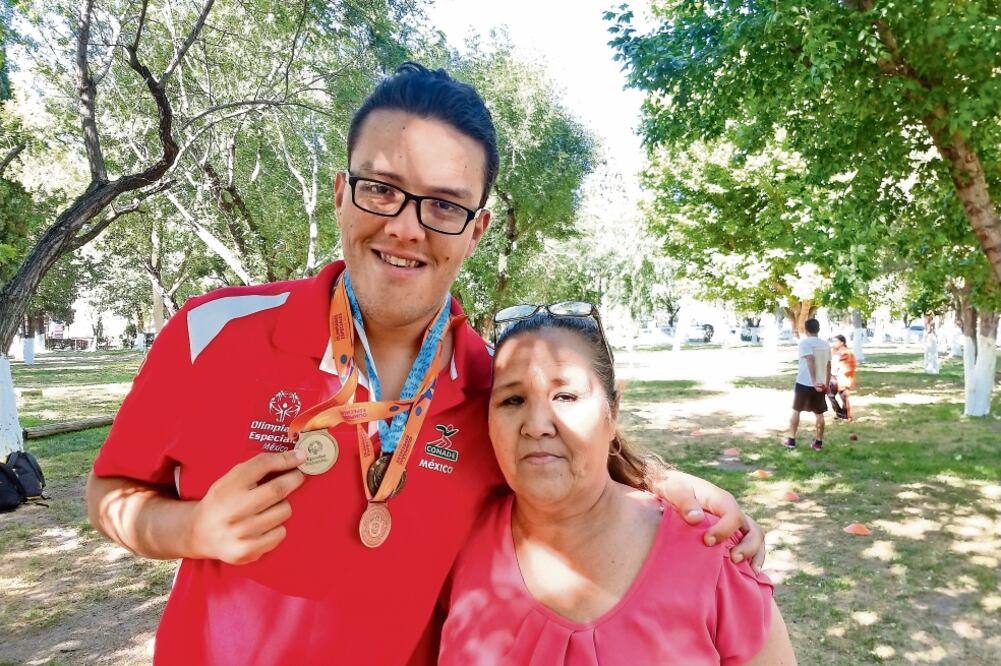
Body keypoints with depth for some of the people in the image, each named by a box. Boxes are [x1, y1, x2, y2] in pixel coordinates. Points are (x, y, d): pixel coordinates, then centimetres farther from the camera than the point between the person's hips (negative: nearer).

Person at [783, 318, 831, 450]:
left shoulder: (804, 342, -10)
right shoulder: (826, 344, 9)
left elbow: (810, 361, -24)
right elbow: (829, 366, 12)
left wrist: (814, 382, -27)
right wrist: (827, 384, 19)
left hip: (804, 383, -4)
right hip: (820, 384, 4)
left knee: (796, 410, 9)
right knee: (819, 413, 10)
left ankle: (791, 440, 11)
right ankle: (819, 442, 14)